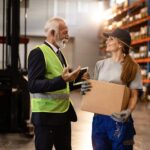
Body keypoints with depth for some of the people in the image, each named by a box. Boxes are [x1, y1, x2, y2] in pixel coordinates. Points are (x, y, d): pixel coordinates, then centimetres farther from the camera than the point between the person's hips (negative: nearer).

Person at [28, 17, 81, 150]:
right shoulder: (38, 52, -14)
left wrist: (69, 79, 2)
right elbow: (33, 85, -23)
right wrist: (61, 80, -33)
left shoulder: (59, 53, 15)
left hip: (64, 113, 9)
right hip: (46, 115, -8)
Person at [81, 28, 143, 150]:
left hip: (119, 118, -4)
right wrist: (86, 90, -7)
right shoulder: (100, 65, 8)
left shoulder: (132, 67, -4)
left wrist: (129, 111, -25)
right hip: (99, 117, 4)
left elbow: (134, 95, -6)